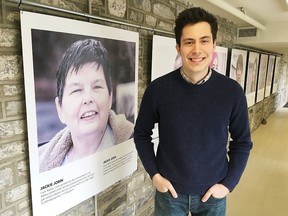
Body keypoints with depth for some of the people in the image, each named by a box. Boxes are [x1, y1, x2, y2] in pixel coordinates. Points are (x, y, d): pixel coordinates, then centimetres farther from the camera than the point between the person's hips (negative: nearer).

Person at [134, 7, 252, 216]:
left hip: (213, 193, 1)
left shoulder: (232, 91, -12)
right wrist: (155, 174, -7)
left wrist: (229, 183, -4)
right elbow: (141, 133, -2)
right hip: (169, 190, 0)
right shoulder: (157, 89, -15)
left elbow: (242, 141, 0)